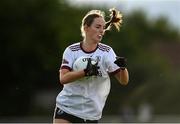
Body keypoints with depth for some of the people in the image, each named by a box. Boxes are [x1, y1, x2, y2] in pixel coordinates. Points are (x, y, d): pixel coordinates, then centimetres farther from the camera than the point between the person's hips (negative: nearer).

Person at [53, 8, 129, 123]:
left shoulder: (107, 52, 0)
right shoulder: (71, 50, -2)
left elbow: (124, 81, -6)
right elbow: (63, 78, -15)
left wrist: (123, 67, -28)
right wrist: (85, 72, -30)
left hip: (91, 113, 1)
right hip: (66, 108, -1)